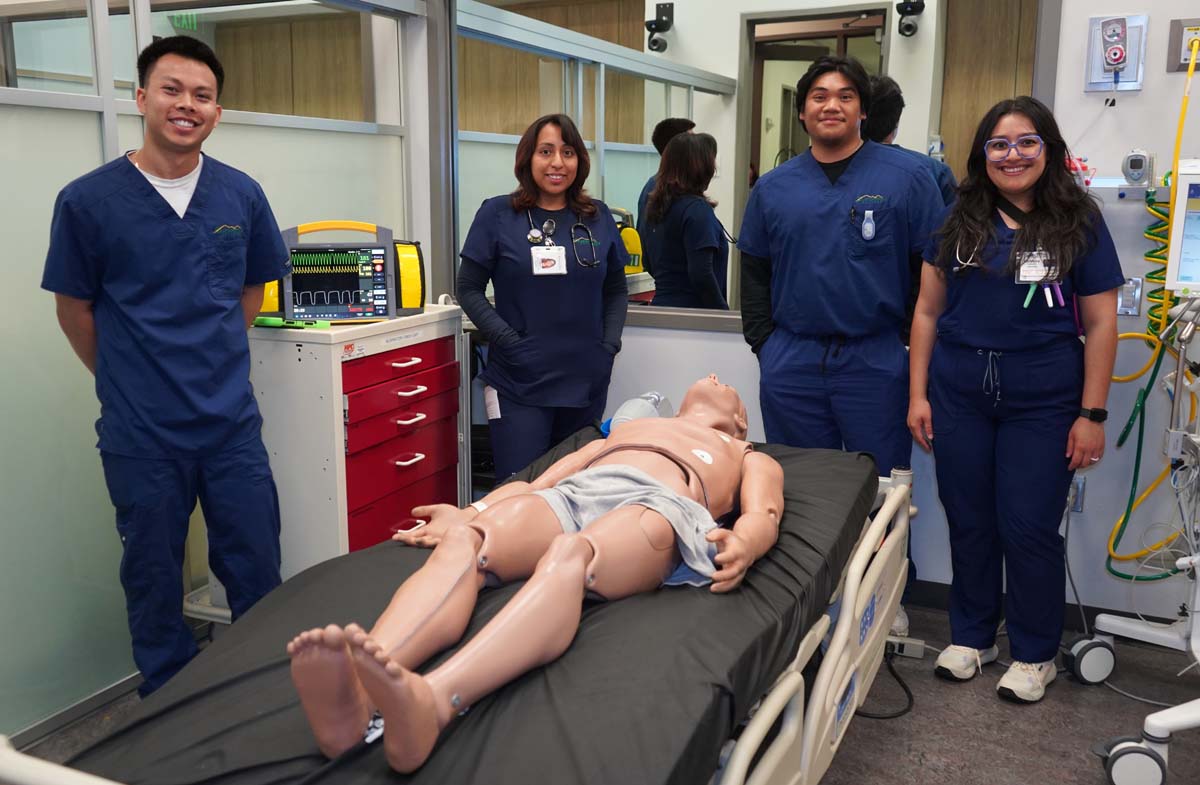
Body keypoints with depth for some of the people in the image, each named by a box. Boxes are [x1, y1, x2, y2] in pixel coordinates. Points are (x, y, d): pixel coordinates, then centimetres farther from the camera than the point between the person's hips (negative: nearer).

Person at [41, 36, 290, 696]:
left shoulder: (241, 196, 1)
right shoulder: (88, 201, -7)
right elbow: (75, 308, 3)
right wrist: (126, 382, 7)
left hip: (232, 423, 2)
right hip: (140, 434, -2)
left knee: (259, 580, 10)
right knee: (154, 589, 13)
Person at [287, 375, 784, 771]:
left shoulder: (753, 459, 37)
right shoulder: (622, 430, 44)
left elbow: (762, 516, 14)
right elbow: (541, 481, 29)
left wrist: (742, 544, -13)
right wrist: (467, 513, 10)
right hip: (568, 498, 3)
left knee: (569, 556, -40)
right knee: (462, 544, -32)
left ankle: (430, 703, -65)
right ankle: (354, 693, -58)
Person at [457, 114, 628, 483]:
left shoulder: (598, 217, 7)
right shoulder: (497, 214, -2)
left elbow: (616, 290, 14)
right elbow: (469, 289, -1)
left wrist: (610, 344, 0)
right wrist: (510, 341, -12)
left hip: (586, 380, 3)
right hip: (519, 383, -3)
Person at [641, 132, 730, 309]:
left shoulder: (655, 207, 9)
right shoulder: (697, 209, -15)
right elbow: (701, 273, -21)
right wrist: (725, 315, -14)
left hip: (660, 302, 8)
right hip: (691, 312, -8)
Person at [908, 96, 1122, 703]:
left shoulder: (1079, 223, 0)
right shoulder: (959, 221, 6)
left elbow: (1100, 324, 0)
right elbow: (928, 311, 8)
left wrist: (1092, 414, -5)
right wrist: (919, 394, 3)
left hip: (1042, 399, -2)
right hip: (959, 395, 2)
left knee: (1029, 527, 3)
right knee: (968, 522, 10)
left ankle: (1034, 654, 22)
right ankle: (970, 635, 29)